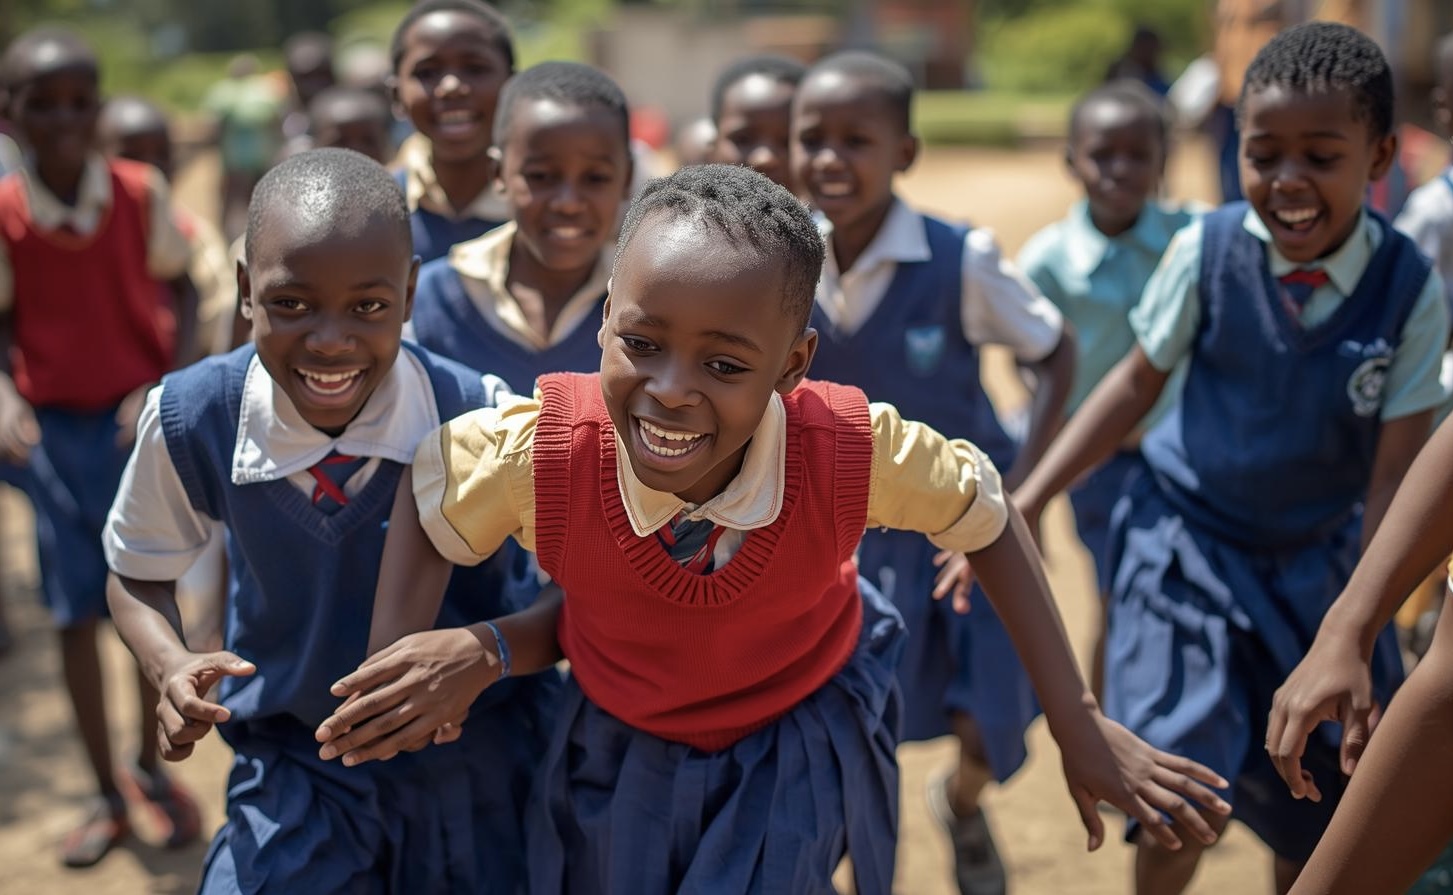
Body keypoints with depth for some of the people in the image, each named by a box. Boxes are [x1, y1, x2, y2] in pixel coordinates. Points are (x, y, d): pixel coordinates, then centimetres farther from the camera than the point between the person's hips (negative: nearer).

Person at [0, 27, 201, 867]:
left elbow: (181, 296, -1)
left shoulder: (143, 193, -11)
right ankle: (109, 793, 22)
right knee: (77, 613, 8)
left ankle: (153, 764, 30)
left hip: (142, 419, 0)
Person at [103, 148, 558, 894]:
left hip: (475, 766, 0)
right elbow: (139, 578, 4)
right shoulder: (188, 419, -15)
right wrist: (173, 669, -17)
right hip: (292, 770, 1)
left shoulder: (480, 417, -22)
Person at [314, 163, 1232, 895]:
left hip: (797, 760, -1)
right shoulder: (539, 448, -32)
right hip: (622, 757, 2)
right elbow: (425, 493, -10)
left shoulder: (854, 450, -33)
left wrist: (1078, 722, -9)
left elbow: (988, 518, -13)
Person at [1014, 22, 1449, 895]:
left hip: (1318, 560, 2)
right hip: (1189, 542, -1)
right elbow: (1139, 381, -3)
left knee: (1325, 823, 8)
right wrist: (1027, 502, -7)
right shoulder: (1206, 251, -16)